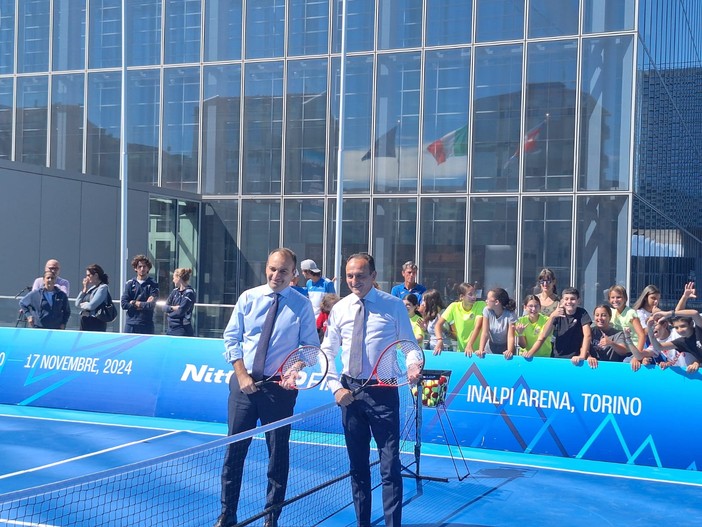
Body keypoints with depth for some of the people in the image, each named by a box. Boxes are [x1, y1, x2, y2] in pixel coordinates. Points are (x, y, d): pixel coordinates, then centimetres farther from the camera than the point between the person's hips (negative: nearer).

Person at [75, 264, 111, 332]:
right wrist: (85, 289, 6)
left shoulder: (103, 288, -8)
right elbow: (77, 304, 13)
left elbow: (91, 305, -16)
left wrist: (82, 305, 4)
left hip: (96, 323, -8)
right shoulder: (91, 288, 16)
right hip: (84, 322, 8)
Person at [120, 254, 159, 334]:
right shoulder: (129, 284, 8)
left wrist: (134, 303, -4)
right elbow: (124, 304, -2)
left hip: (146, 325, -2)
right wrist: (144, 304, -6)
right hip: (130, 324, 2)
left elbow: (151, 305, -10)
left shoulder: (153, 285, 2)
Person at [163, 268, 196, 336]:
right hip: (171, 328, 7)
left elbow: (180, 311, -17)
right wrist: (172, 308, -13)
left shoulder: (189, 293, -11)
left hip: (182, 329, -7)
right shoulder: (175, 291, 12)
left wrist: (169, 314, -1)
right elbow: (165, 307, 7)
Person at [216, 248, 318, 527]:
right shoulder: (248, 298, 3)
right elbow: (231, 339, 4)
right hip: (244, 382, 2)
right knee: (234, 449, 6)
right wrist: (242, 374, -7)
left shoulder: (302, 305, -1)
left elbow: (310, 346, 1)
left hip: (280, 387, -1)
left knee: (278, 453, 6)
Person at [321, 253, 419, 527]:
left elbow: (409, 345, 2)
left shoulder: (394, 305, -3)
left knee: (390, 465, -3)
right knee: (357, 464, 12)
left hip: (383, 391, -3)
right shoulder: (339, 309, 5)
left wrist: (412, 367, -19)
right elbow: (328, 351, 8)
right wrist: (336, 387, -2)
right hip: (349, 391, 3)